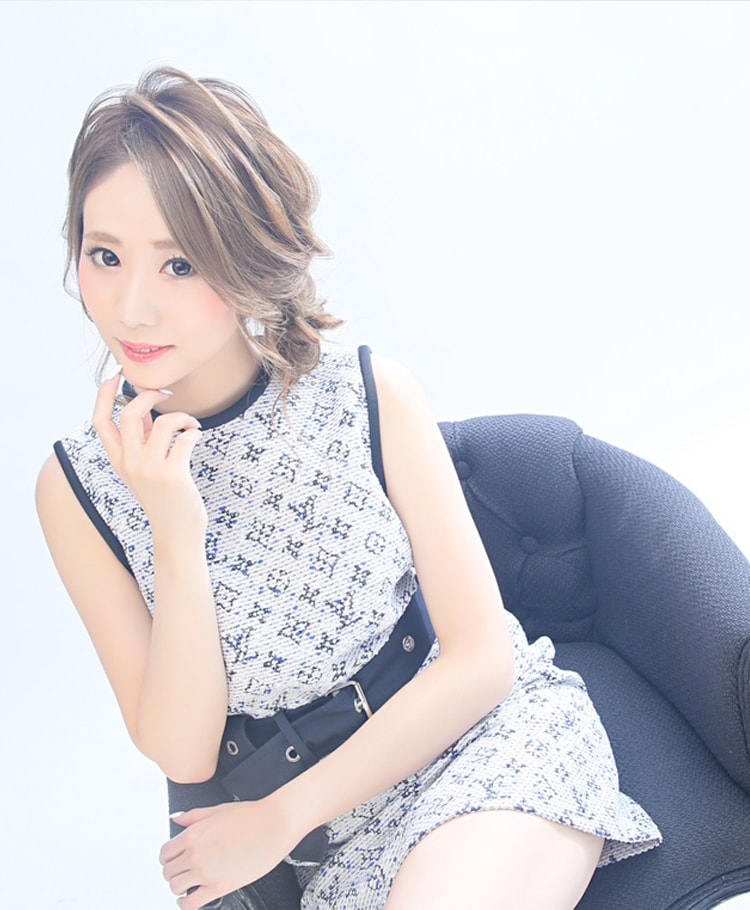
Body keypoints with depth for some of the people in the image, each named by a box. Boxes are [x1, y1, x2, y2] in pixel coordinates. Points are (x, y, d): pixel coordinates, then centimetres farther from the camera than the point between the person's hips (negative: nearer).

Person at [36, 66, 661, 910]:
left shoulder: (374, 398, -11)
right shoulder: (76, 488, -8)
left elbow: (483, 657, -10)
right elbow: (183, 755, -8)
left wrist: (279, 818, -10)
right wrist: (176, 542, -23)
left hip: (487, 730, -1)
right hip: (343, 832, 2)